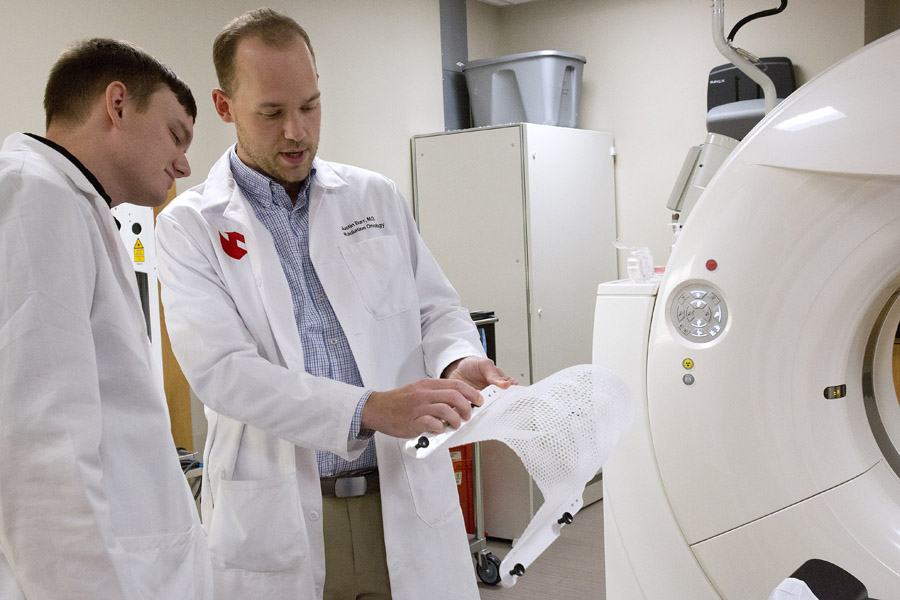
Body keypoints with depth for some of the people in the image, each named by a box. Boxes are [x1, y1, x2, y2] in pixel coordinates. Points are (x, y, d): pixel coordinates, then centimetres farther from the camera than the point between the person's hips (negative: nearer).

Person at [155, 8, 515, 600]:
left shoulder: (378, 197, 8)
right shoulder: (190, 226, -3)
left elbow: (438, 307, 13)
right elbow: (222, 370, -14)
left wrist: (459, 360, -11)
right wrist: (371, 409, -25)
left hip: (406, 500, 3)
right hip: (278, 517, -2)